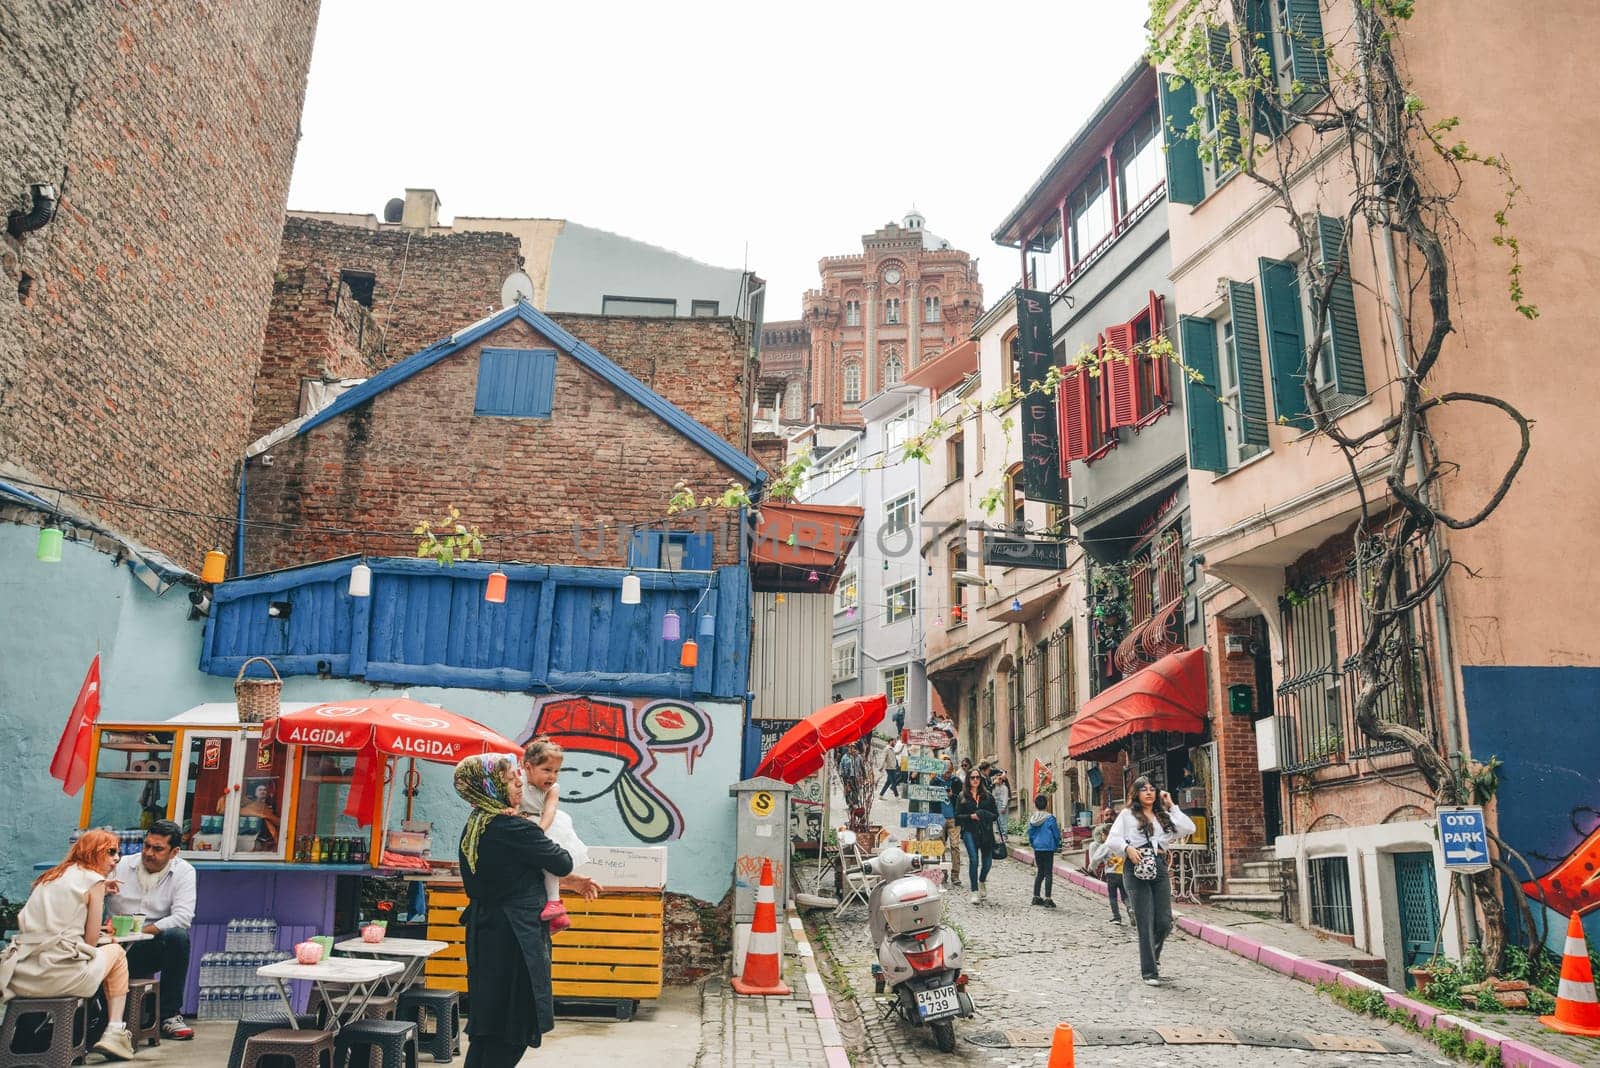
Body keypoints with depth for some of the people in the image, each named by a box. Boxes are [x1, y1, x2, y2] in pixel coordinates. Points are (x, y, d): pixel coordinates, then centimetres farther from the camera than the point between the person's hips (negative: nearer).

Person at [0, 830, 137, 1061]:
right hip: (59, 975, -7)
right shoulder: (94, 880, 1)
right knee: (116, 952, 21)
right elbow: (91, 941, -1)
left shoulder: (49, 877, 21)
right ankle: (114, 1032, 10)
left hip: (19, 977, 7)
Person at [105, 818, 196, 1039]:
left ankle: (169, 1016, -20)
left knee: (178, 935, -34)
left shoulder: (184, 872, -1)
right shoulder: (122, 865, 7)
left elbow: (183, 917, -15)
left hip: (153, 947, -1)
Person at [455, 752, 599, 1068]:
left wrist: (573, 882, 19)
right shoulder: (514, 829, -20)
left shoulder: (473, 828, 9)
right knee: (512, 1031, 1)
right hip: (515, 938, -9)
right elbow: (562, 864, -11)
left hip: (483, 932, 9)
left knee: (485, 1024, 17)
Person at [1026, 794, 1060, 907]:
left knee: (1040, 872, 17)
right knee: (1048, 873, -1)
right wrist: (1057, 845, 11)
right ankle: (1048, 899, -6)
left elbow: (1030, 835, 8)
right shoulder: (1050, 818, -12)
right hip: (1048, 848, -5)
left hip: (1037, 849, 5)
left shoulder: (1032, 819, 2)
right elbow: (1056, 834, -5)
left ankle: (1036, 897, 20)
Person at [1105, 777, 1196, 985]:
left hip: (1160, 868, 4)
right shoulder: (1127, 814, 7)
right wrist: (1127, 848, -19)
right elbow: (1112, 839, 0)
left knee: (1164, 922, 2)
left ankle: (1153, 958, 31)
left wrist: (1171, 807, 8)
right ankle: (1149, 972, 4)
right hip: (1136, 869, -4)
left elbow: (1189, 828, 5)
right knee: (1145, 923, -4)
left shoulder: (1164, 816, 18)